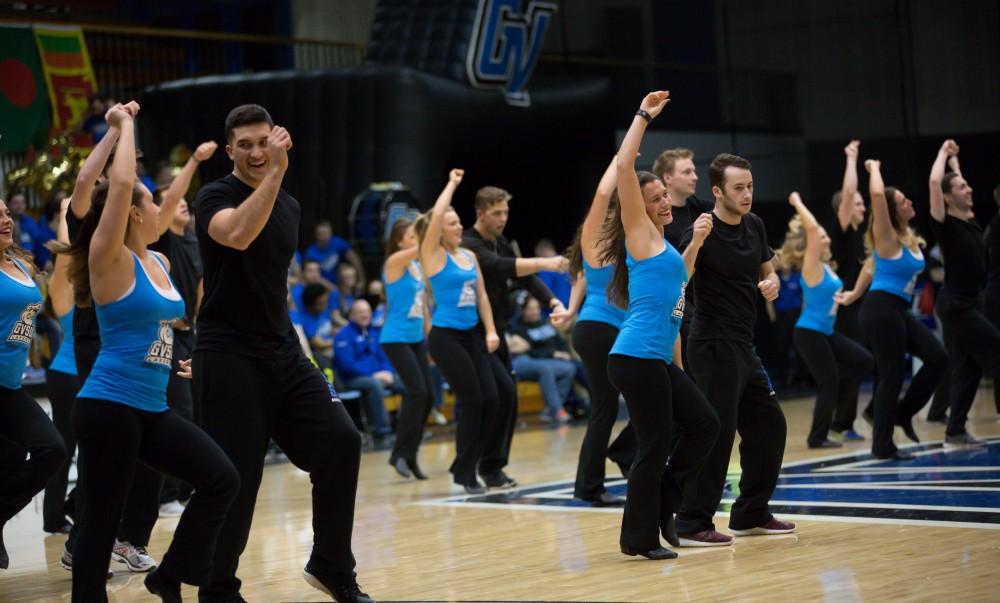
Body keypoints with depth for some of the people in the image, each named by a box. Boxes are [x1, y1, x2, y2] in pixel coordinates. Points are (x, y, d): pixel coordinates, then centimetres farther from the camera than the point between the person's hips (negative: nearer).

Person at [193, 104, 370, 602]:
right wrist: (276, 172, -32)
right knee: (235, 476, -5)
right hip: (229, 356, -6)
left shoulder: (290, 206, 13)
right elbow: (237, 235, -32)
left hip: (283, 352, 6)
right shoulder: (216, 196, -8)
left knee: (341, 441, -5)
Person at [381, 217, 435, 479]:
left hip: (416, 338, 8)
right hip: (396, 338, -8)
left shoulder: (417, 267, 12)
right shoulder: (394, 263, -10)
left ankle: (409, 454, 13)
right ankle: (401, 453, -5)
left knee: (428, 395, 3)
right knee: (417, 392, -16)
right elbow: (422, 247, -24)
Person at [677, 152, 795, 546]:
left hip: (743, 346, 9)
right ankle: (692, 525, -4)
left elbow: (767, 270, 22)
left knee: (769, 426, 14)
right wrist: (695, 244, -40)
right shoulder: (703, 231, -15)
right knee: (717, 434, -10)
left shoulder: (753, 225, 7)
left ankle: (750, 514, 26)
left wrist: (772, 283, -1)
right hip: (714, 346, -9)